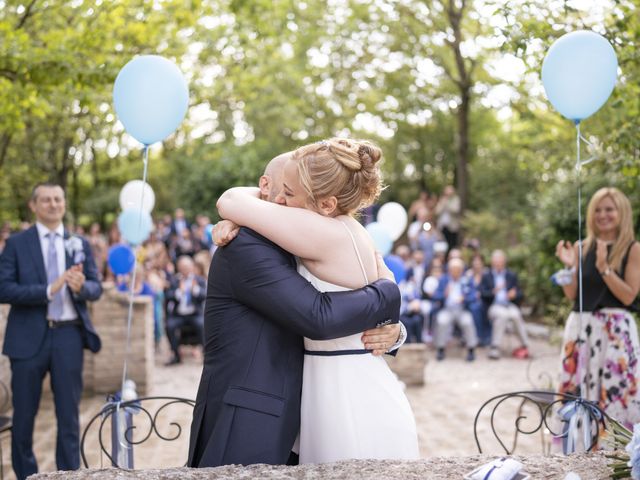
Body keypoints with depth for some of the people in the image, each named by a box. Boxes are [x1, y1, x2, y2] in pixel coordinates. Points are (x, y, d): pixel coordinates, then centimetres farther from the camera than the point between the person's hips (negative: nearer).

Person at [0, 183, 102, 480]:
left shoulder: (80, 244, 10)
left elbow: (96, 288, 7)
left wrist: (81, 287, -16)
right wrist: (48, 290, -19)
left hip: (68, 335, 2)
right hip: (29, 336, -2)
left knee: (69, 414, 6)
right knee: (24, 414, 9)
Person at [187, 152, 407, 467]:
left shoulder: (295, 255, 17)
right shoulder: (245, 245, -11)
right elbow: (319, 318, -22)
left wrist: (390, 329, -5)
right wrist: (388, 290, -6)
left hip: (285, 437, 9)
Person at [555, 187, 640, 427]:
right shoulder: (581, 247, 9)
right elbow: (571, 295, 7)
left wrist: (604, 267, -18)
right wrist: (569, 266, -9)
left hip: (616, 330, -4)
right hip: (580, 327, 4)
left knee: (614, 392, -5)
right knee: (576, 393, 5)